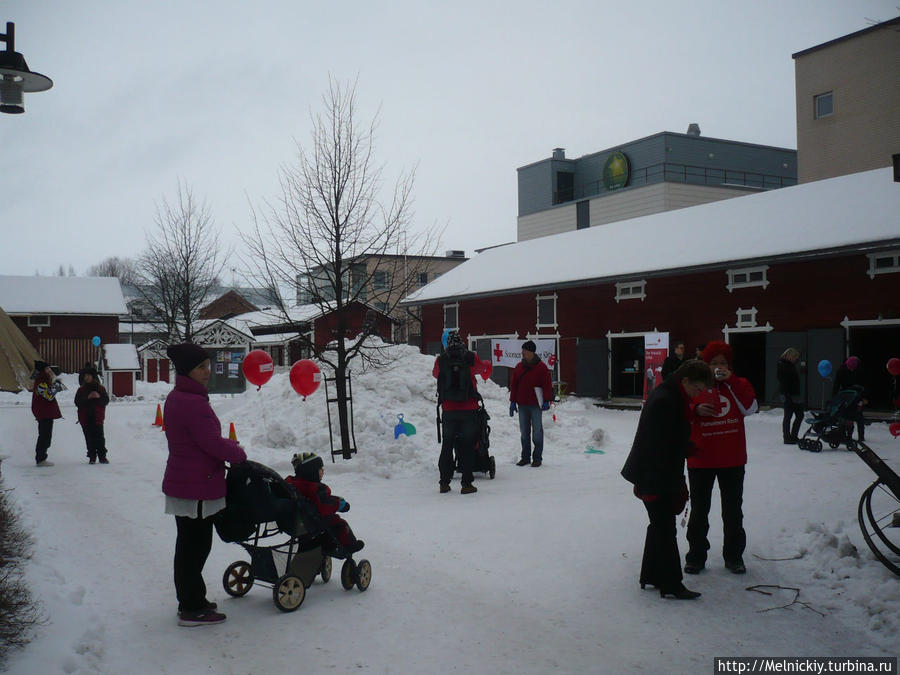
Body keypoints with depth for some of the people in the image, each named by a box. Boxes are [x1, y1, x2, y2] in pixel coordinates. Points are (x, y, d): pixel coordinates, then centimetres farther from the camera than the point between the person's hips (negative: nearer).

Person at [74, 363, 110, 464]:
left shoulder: (100, 388, 7)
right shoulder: (81, 390, 9)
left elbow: (106, 401, 2)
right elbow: (77, 402, -3)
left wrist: (99, 397, -17)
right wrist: (87, 398, -17)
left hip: (97, 417, -1)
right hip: (85, 418, 1)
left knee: (99, 437, -6)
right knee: (89, 438, 1)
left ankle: (102, 456, 0)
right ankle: (92, 457, 7)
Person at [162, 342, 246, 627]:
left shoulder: (175, 398, 11)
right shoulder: (194, 403, -22)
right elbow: (213, 443, -22)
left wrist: (227, 446, 7)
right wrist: (238, 452, -4)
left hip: (180, 483, 10)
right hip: (197, 488, -10)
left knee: (188, 545, 18)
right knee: (196, 547, 0)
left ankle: (190, 600, 30)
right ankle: (192, 609, 9)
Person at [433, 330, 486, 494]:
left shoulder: (441, 360, -1)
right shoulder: (471, 358, -3)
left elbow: (435, 373, 20)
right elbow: (481, 367, 19)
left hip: (448, 409, 1)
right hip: (469, 408, -1)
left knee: (447, 445, 11)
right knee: (467, 446, 5)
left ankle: (444, 482, 14)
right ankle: (467, 483, 3)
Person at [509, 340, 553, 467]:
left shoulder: (541, 367, -3)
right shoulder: (519, 367, 10)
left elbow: (547, 385, -4)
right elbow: (513, 385, 13)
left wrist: (546, 401, -10)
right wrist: (513, 402, 9)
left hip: (536, 404, -4)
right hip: (522, 405, 5)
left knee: (537, 432, 0)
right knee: (524, 432, 9)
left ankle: (537, 457, 7)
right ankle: (525, 457, 17)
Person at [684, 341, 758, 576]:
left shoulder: (738, 384, 4)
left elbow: (750, 408, -14)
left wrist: (731, 380, -16)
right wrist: (695, 410, -20)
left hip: (733, 459, 1)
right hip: (701, 459, -1)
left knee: (733, 510, 11)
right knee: (699, 510, 8)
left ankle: (733, 555, 24)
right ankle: (696, 555, 19)